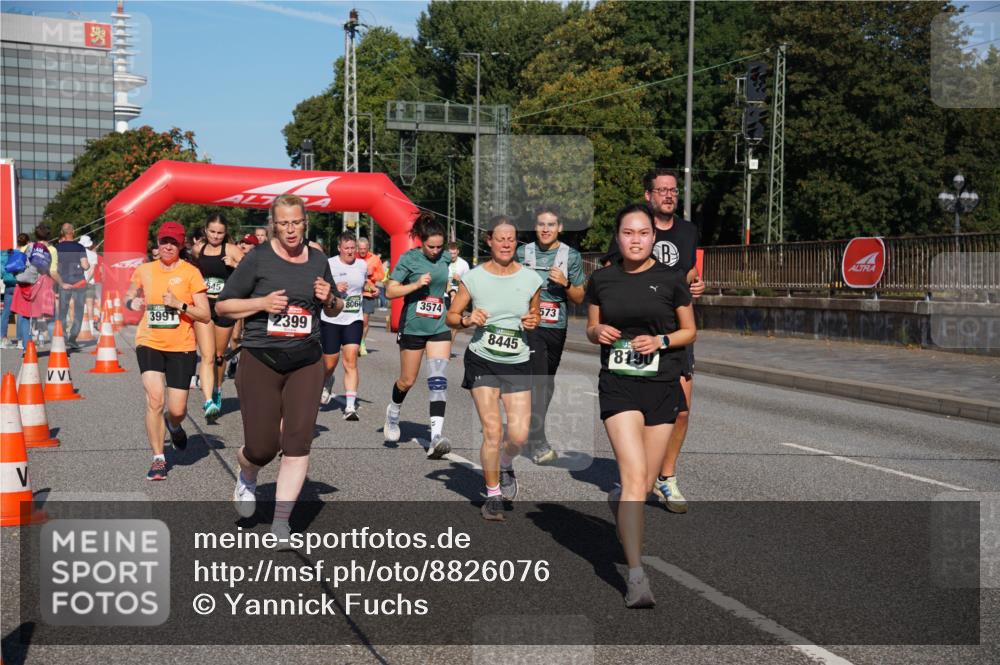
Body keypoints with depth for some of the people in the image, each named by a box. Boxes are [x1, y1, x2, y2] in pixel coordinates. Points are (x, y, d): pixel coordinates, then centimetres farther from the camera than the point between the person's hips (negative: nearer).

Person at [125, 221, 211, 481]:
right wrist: (132, 302, -1)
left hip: (181, 347, -1)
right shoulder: (144, 270, 5)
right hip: (149, 343, 1)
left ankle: (173, 425, 40)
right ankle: (158, 459, 0)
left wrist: (179, 304, -19)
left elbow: (205, 315, -5)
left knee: (177, 409, 1)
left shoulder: (191, 273, -4)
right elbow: (129, 297, 22)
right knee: (155, 400, -15)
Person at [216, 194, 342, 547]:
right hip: (260, 361, -3)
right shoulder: (258, 258, -3)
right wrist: (262, 303, -15)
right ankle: (246, 478, 36)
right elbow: (222, 305, 0)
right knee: (262, 447, -2)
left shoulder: (318, 260, 9)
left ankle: (281, 523, 5)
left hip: (306, 362, 3)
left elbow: (335, 311, 21)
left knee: (298, 443, -6)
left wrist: (329, 299, -2)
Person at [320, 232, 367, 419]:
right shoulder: (329, 264, -6)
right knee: (329, 363, 7)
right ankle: (326, 384, 44)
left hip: (353, 319, 2)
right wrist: (333, 288, -21)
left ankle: (350, 406, -15)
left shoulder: (362, 265, 8)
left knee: (351, 360, -12)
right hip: (331, 319, -2)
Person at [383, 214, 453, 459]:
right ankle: (393, 412, 42)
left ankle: (436, 438, -18)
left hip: (439, 327, 3)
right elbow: (390, 291, -10)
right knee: (407, 381, 9)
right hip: (413, 328, -2)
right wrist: (416, 285, -20)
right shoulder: (408, 259, -7)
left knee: (438, 380, -12)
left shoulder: (445, 258, 6)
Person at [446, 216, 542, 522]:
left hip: (518, 364, 2)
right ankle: (493, 495, 14)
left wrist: (534, 321, -6)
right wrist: (467, 319, -16)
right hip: (482, 361, -1)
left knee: (519, 435, -5)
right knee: (492, 431, -7)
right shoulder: (473, 278, -2)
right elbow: (451, 316, 5)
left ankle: (505, 466, 31)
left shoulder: (530, 279, 1)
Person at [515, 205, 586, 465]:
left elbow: (579, 298, 5)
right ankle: (538, 443, -13)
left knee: (547, 383, 13)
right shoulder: (523, 252, 4)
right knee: (538, 381, -14)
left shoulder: (571, 255, 3)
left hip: (557, 327, 3)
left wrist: (565, 283, -12)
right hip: (529, 324, -3)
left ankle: (531, 431, 31)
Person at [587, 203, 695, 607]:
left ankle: (619, 501, 47)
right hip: (618, 384, -1)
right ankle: (636, 576, -15)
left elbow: (690, 331, 8)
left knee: (646, 483, 8)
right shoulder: (601, 280, 5)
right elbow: (591, 328, 16)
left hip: (662, 386, 1)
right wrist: (598, 332, -7)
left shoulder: (672, 279, 1)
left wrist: (660, 341, -11)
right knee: (635, 476, -16)